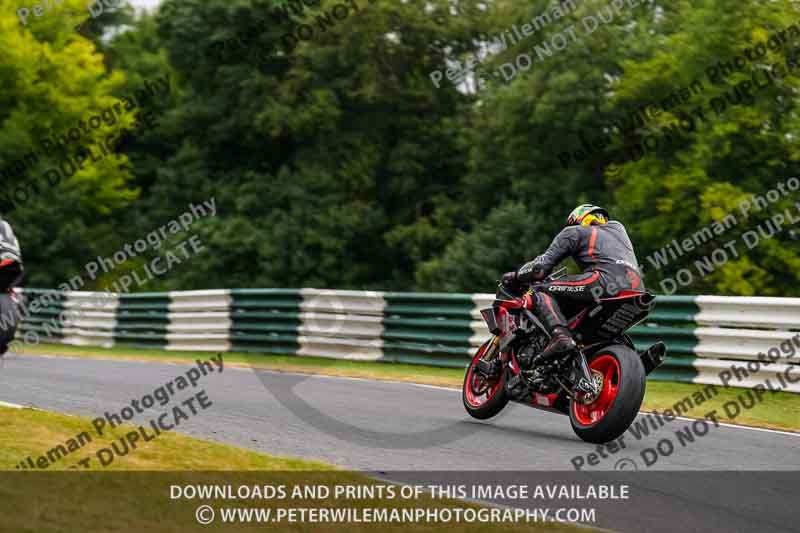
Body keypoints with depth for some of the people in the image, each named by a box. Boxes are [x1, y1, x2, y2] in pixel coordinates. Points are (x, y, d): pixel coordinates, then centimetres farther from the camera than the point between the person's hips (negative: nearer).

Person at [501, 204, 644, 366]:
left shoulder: (575, 232, 20)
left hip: (608, 277, -7)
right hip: (638, 288, 7)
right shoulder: (617, 227, 39)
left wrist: (515, 277, 24)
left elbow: (543, 265, 10)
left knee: (542, 291, -5)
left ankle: (560, 335, -30)